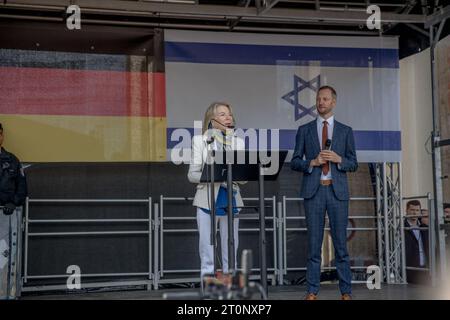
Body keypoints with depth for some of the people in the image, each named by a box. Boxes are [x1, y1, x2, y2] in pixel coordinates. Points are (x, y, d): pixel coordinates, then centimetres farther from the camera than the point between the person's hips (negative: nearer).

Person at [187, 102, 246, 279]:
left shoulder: (238, 142, 14)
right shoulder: (200, 140, 4)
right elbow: (192, 174, -2)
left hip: (231, 201, 3)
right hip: (208, 201, -3)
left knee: (230, 256, 6)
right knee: (208, 257, -3)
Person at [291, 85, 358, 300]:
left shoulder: (345, 131, 10)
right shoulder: (304, 130, 9)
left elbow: (353, 164, 8)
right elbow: (294, 163, 7)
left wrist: (338, 159, -11)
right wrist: (312, 162, -11)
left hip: (338, 191, 0)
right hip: (313, 191, 0)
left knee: (341, 242, 2)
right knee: (314, 243, 2)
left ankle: (346, 292, 8)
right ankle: (312, 291, 7)